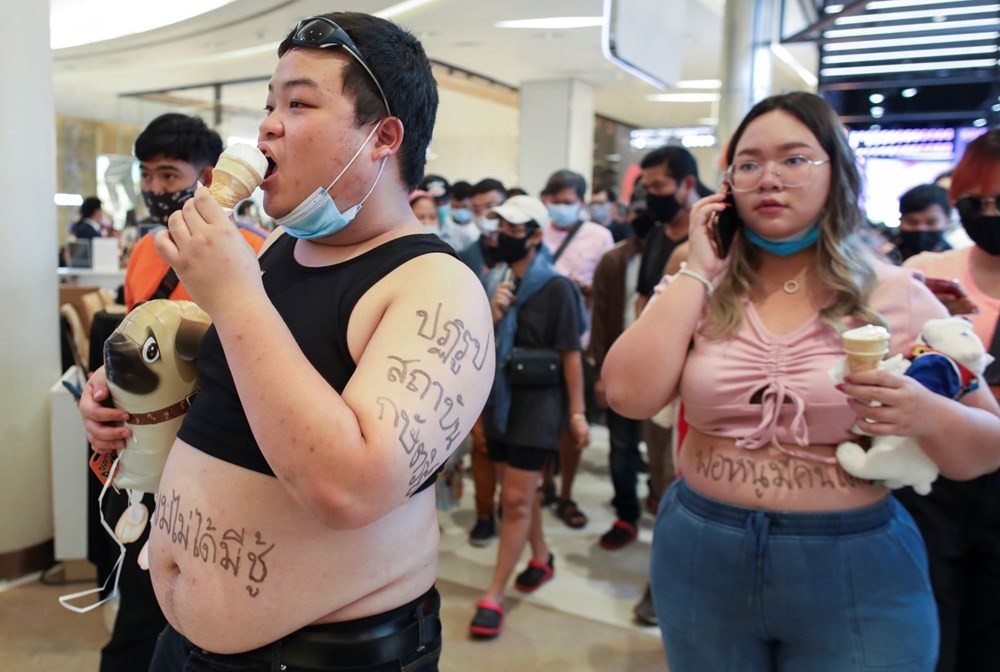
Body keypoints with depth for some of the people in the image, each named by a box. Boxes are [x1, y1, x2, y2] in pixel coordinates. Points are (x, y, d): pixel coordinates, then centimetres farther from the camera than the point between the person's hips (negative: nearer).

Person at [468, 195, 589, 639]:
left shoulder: (556, 288, -13)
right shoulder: (496, 281, 4)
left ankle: (493, 596, 5)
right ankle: (542, 558, 41)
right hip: (499, 399, 6)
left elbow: (570, 353, -11)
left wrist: (576, 411, -10)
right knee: (520, 491, 19)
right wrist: (491, 314, -14)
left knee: (516, 499, -3)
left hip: (537, 403, -6)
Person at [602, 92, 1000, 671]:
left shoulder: (898, 296, -5)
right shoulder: (700, 289, -1)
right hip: (701, 558, 2)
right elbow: (629, 396, -16)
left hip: (857, 573, -1)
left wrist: (927, 415, -23)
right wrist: (698, 272, -12)